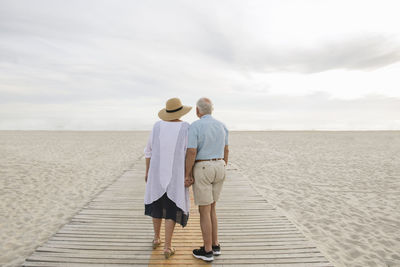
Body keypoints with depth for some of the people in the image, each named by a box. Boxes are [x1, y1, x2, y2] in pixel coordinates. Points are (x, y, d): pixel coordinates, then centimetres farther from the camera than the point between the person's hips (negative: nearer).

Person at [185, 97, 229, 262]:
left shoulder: (194, 127, -12)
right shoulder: (221, 126, 8)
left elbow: (191, 152, -18)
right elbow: (225, 150, 12)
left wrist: (187, 174, -9)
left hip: (202, 170, -6)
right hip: (218, 168, 7)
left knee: (204, 211, 4)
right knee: (211, 209, 18)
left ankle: (207, 251, 15)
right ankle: (215, 245, 25)